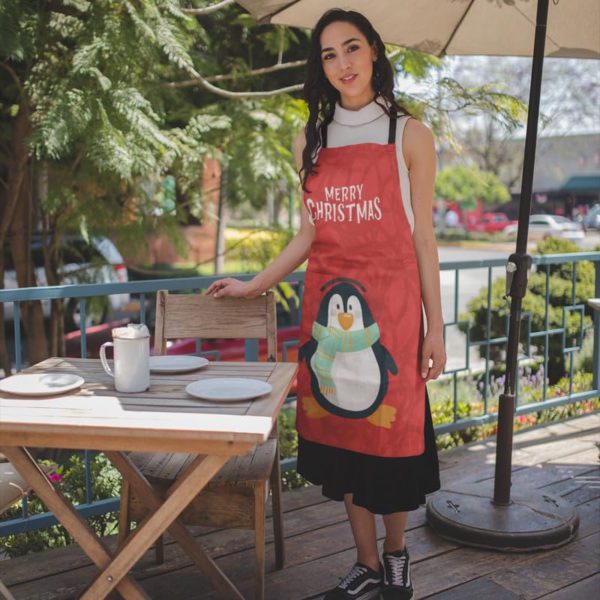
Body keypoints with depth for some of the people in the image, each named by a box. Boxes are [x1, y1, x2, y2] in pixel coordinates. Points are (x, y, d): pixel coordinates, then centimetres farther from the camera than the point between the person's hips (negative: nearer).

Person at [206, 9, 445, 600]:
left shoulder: (409, 135, 0)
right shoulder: (311, 141, 9)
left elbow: (423, 236, 0)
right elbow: (308, 235, 13)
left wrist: (435, 327, -2)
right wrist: (253, 286, 11)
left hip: (389, 305, -3)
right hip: (328, 305, 3)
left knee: (391, 433, 3)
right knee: (342, 434, 9)